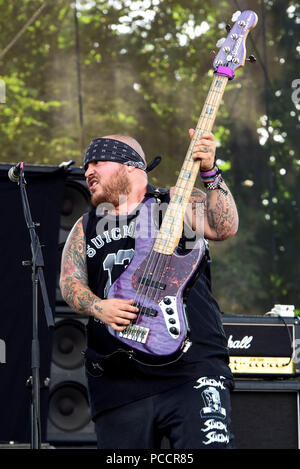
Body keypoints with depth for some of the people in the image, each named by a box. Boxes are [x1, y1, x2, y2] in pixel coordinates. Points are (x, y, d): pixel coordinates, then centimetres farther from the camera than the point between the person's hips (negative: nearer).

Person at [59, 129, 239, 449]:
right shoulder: (85, 228, 21)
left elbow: (225, 228, -6)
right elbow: (70, 282, 9)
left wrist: (209, 173, -18)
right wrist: (97, 307, -11)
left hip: (193, 367, -4)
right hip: (118, 384, 4)